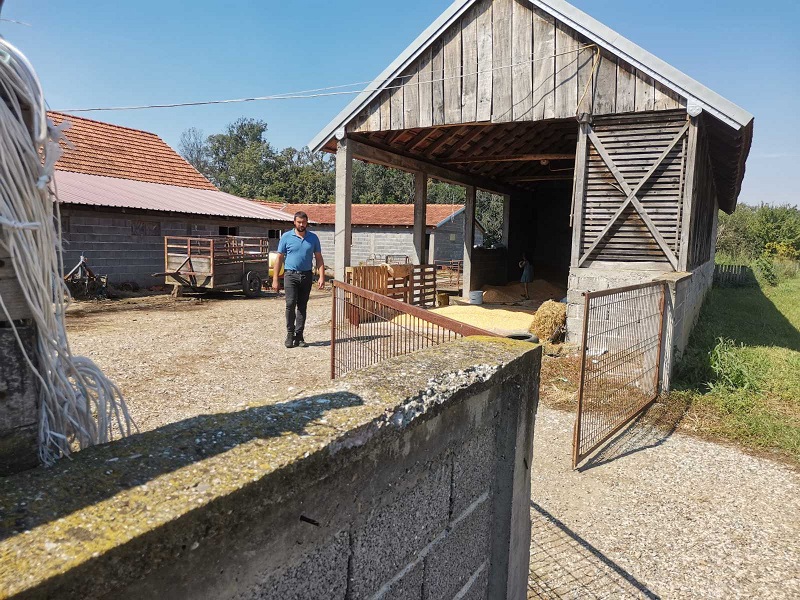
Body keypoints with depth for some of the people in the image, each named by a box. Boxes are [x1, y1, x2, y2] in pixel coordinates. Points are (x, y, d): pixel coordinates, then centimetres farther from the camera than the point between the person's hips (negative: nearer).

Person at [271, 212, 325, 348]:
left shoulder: (313, 238, 8)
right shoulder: (286, 237, 2)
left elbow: (319, 258, 8)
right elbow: (279, 258, 3)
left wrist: (322, 277, -3)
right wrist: (275, 279, -2)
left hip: (307, 275, 2)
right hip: (291, 275, -2)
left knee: (302, 306, 6)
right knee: (290, 304, -12)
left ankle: (299, 336, 12)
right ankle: (290, 334, 1)